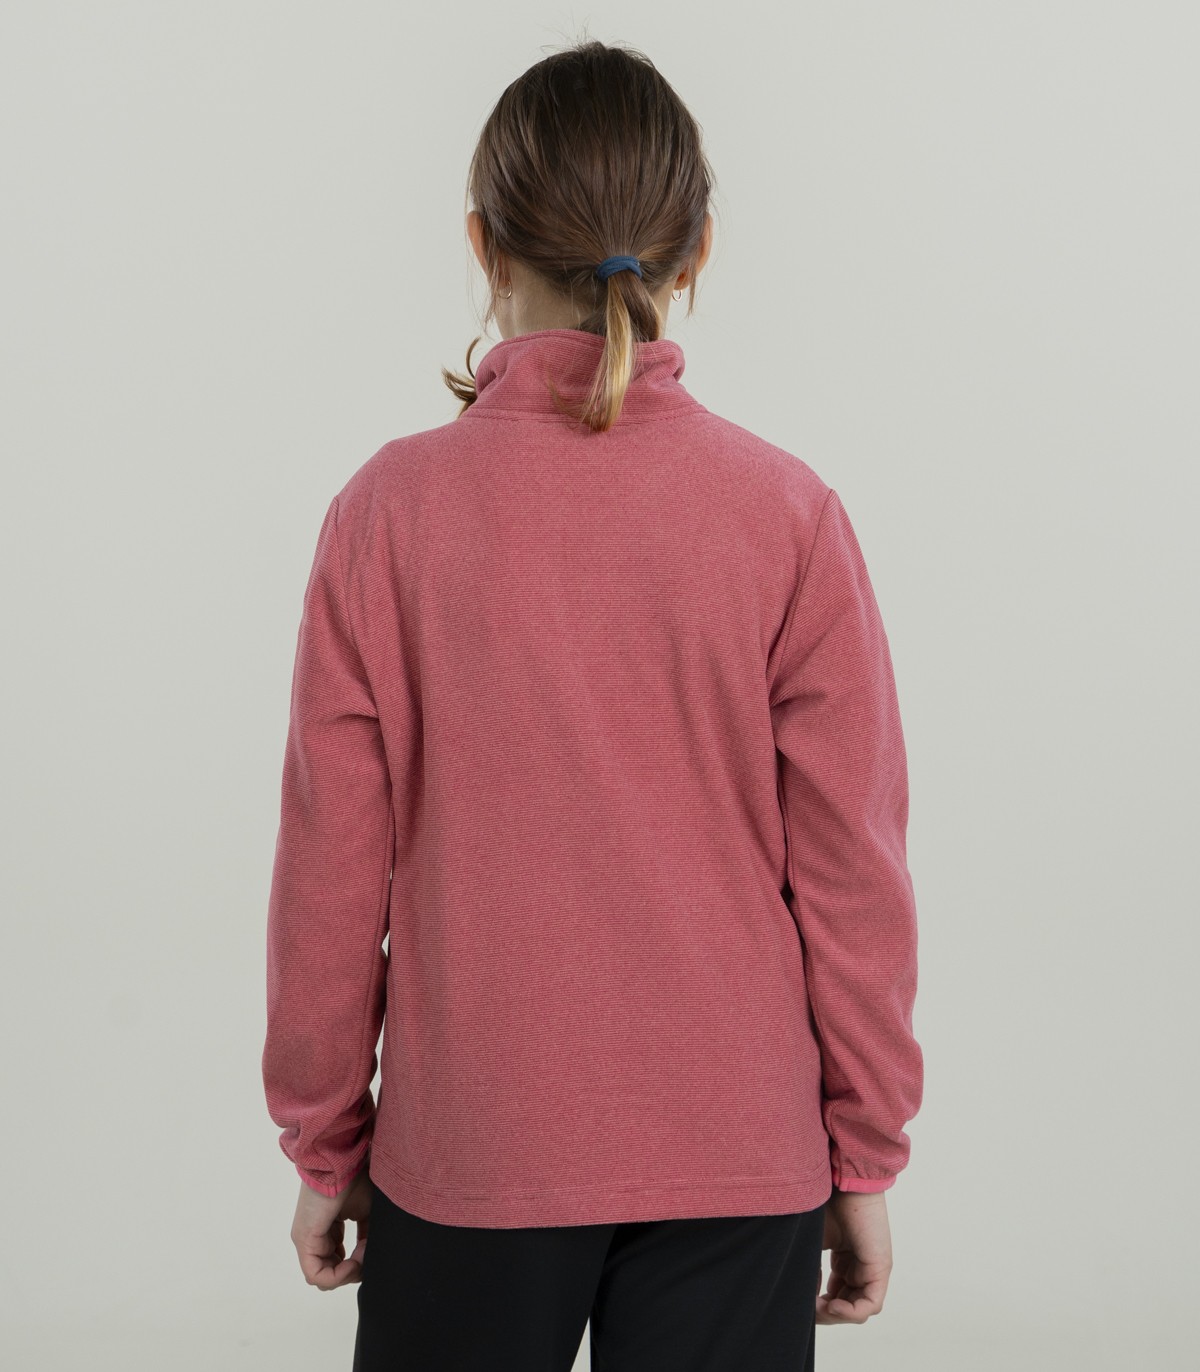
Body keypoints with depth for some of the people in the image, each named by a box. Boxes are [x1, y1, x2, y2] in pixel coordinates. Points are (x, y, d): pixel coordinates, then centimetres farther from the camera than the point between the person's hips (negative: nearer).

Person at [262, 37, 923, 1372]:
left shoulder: (389, 510, -10)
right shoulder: (788, 515, -9)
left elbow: (331, 875, -5)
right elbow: (853, 874, -6)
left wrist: (323, 1145, 8)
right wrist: (865, 1157, 7)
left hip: (465, 1156, 0)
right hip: (738, 1155, 1)